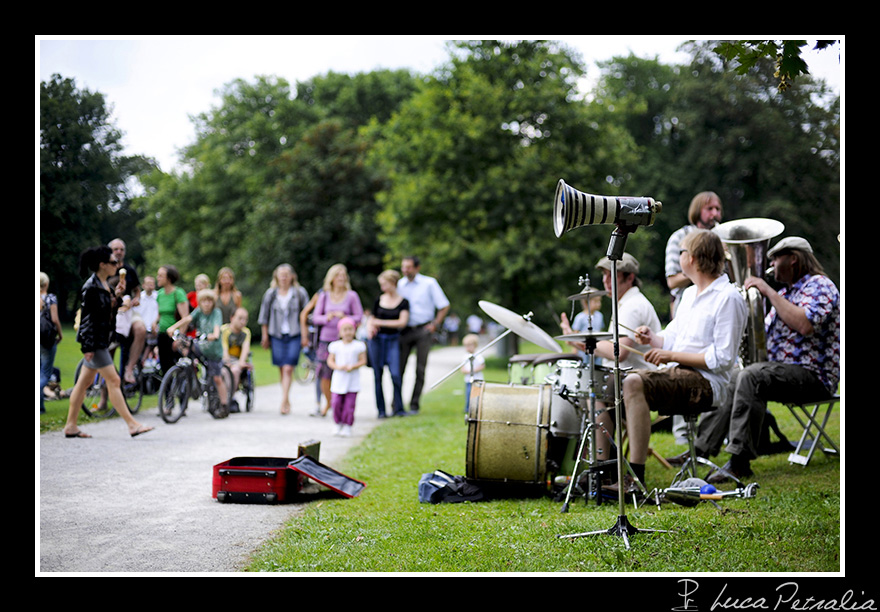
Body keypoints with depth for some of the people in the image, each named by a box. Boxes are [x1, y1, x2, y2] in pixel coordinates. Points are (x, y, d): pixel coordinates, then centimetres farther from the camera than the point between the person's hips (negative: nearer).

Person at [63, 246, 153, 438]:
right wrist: (88, 347, -19)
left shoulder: (106, 285, 11)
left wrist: (117, 295, 1)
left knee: (84, 382, 12)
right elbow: (85, 316, -18)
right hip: (93, 341, -9)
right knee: (114, 381, -7)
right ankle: (132, 424, -5)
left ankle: (71, 426, 17)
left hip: (102, 339, 9)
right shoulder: (91, 287, -16)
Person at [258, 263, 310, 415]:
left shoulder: (300, 293, 2)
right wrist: (265, 336, 11)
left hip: (294, 335, -2)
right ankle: (287, 401, 15)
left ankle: (283, 401, -15)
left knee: (288, 369, -12)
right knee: (282, 369, 4)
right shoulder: (271, 293, 7)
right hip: (277, 335, 2)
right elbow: (264, 316, 13)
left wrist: (305, 336, 1)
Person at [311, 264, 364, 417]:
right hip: (326, 339, 2)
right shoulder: (324, 296, 10)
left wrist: (345, 318, -16)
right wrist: (327, 318, -13)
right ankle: (328, 403, 22)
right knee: (324, 375, -1)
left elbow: (359, 317, 2)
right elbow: (315, 317, 8)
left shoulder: (352, 296, 4)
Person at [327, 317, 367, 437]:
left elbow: (363, 361, 0)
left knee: (349, 404, -3)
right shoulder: (335, 346, 2)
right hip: (338, 379, 1)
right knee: (336, 403, -2)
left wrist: (353, 366, -16)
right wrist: (338, 367, -13)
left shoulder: (359, 346, 0)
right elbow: (330, 361, 5)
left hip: (352, 381, -1)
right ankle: (338, 424, 17)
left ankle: (347, 426, 7)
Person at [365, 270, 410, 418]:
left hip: (393, 340, -3)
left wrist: (380, 322, -9)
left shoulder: (403, 302, 0)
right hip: (376, 339, 3)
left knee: (395, 374, -13)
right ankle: (381, 410, 8)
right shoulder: (379, 300, 9)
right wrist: (369, 327, -6)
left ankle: (398, 409, -3)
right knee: (377, 376, 2)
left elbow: (402, 322, -10)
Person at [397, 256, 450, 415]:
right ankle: (396, 405, 2)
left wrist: (435, 324, -3)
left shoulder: (429, 283, -1)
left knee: (420, 369, 1)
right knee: (398, 367, -4)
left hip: (423, 330, -2)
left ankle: (414, 405, 8)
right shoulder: (400, 284, 8)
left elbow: (444, 306, 3)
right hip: (405, 330, 2)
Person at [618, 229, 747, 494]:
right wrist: (653, 339, 1)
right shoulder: (689, 294, 21)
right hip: (674, 374, 9)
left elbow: (722, 358, -15)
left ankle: (635, 478, -33)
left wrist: (673, 356, -17)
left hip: (706, 383, -9)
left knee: (634, 383, -32)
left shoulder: (728, 298, -9)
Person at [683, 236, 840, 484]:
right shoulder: (785, 291, 22)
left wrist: (769, 292, -21)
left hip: (814, 376, -10)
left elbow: (805, 325, -28)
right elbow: (764, 333, 23)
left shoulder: (819, 286, -8)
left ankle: (740, 461, -34)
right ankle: (704, 448, -1)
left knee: (751, 376, -31)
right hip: (782, 370, 10)